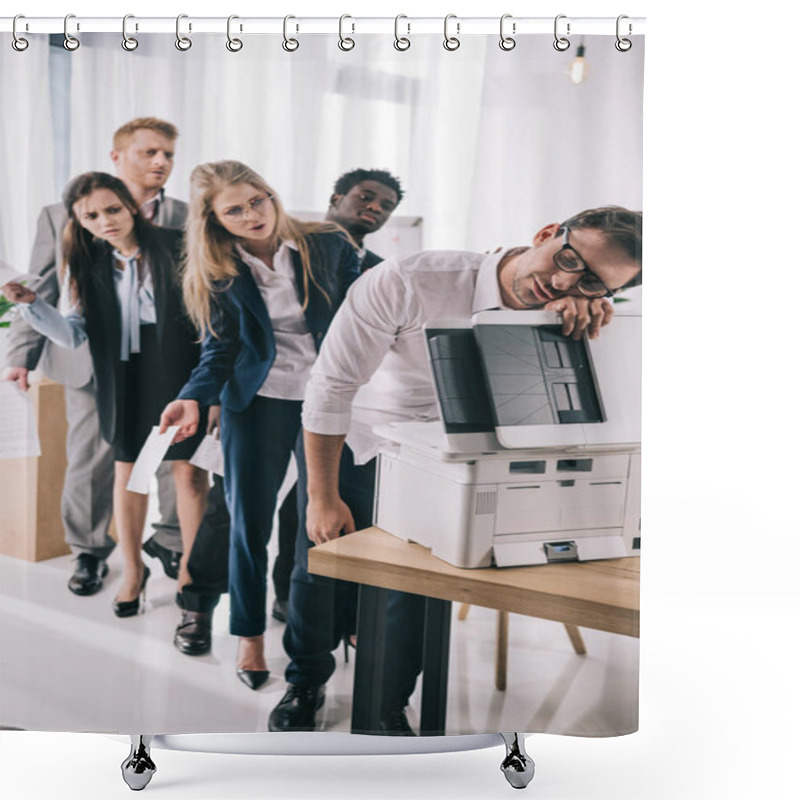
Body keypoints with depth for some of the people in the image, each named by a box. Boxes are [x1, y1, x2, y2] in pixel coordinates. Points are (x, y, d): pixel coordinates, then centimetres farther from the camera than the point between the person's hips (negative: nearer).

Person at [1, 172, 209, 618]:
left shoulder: (175, 248, -7)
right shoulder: (91, 266, 6)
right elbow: (73, 333, 2)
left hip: (179, 369, -4)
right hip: (124, 377, 4)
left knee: (189, 471, 0)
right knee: (127, 472, 10)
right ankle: (133, 570, 28)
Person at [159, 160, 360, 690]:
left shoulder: (328, 245, -5)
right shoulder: (218, 272, 0)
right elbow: (220, 349, 3)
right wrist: (194, 399, -14)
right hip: (258, 400, 1)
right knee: (249, 521, 3)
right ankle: (251, 635, 20)